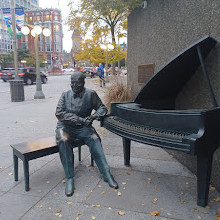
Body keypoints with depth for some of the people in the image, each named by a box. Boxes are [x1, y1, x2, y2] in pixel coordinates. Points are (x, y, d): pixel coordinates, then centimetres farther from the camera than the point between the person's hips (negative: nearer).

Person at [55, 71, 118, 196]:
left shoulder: (91, 94, 5)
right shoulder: (65, 95, 5)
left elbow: (102, 108, 6)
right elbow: (59, 113, -8)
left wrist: (93, 117, -18)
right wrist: (80, 119, -21)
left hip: (83, 127, 0)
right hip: (66, 126, 0)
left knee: (94, 139, -31)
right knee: (64, 141, -33)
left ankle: (107, 174, -28)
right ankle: (70, 178, -27)